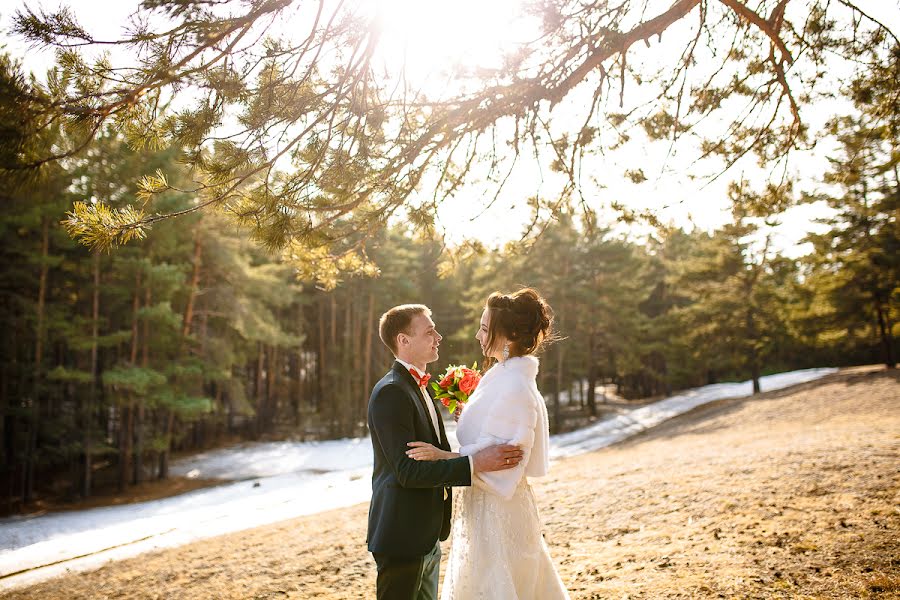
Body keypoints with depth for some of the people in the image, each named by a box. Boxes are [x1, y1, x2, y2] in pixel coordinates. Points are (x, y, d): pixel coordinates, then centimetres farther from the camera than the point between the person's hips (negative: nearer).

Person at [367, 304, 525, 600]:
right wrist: (474, 463, -30)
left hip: (426, 537, 9)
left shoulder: (419, 387, 13)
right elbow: (407, 471, -25)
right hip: (402, 539, -9)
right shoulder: (390, 392, -19)